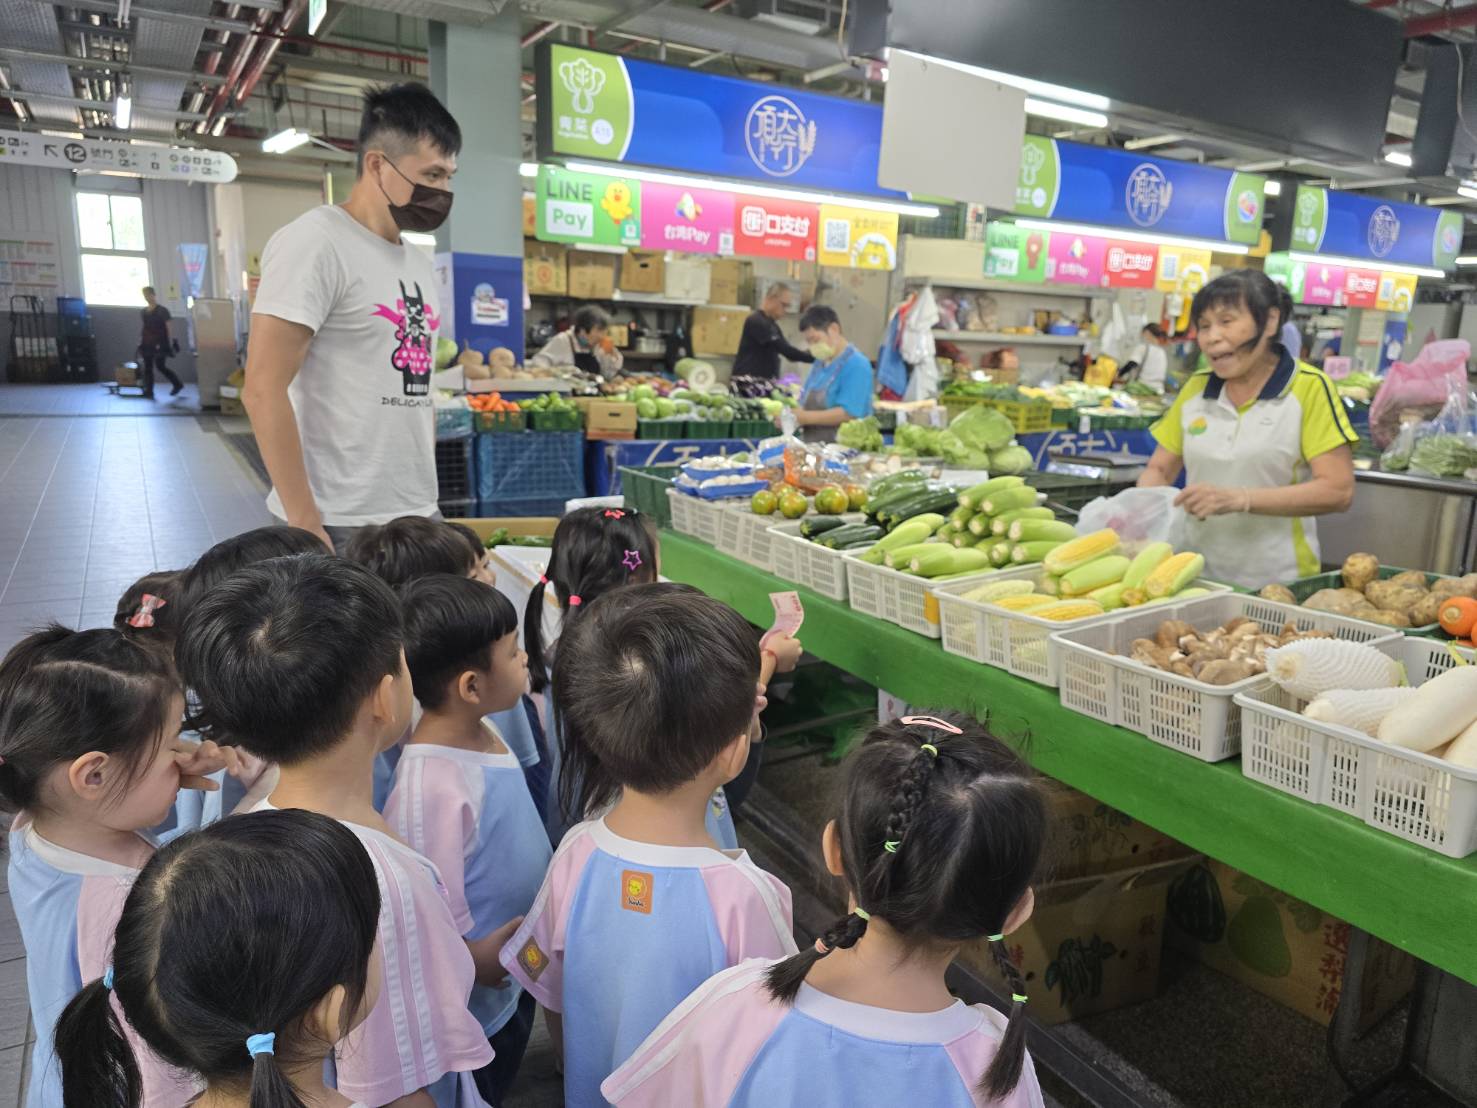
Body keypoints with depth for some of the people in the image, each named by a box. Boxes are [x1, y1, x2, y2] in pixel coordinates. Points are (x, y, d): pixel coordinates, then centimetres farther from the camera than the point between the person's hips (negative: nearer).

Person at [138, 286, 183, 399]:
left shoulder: (162, 310, -4)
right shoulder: (144, 312, 12)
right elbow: (144, 328, 16)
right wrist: (141, 342, 12)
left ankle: (178, 384, 15)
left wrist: (170, 343, -10)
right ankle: (148, 392, 3)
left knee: (160, 366, -6)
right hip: (148, 343, 6)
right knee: (148, 367, 2)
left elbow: (167, 327, -6)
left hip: (160, 343, -6)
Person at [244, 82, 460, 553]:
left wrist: (426, 497, 14)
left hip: (417, 516, 7)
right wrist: (305, 522, -17)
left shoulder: (419, 262, 15)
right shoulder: (315, 243, -9)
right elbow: (263, 391, -15)